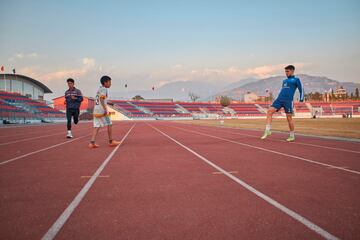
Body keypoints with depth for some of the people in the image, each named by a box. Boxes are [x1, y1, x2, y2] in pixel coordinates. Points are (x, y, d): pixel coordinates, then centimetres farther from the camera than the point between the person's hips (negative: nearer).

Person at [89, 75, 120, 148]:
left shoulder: (99, 89, 20)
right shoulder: (104, 89, -8)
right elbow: (101, 99, -21)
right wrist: (105, 109, -23)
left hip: (96, 110, 8)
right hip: (101, 110, -8)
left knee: (97, 126, 4)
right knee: (109, 124, 3)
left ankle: (92, 143, -5)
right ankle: (111, 141, 11)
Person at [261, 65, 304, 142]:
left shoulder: (296, 80, 6)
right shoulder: (284, 81, 24)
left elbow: (301, 90, 2)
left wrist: (301, 101, -6)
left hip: (288, 101, -6)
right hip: (279, 99, 6)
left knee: (289, 118, -2)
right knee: (270, 111, -14)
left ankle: (292, 136, 14)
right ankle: (267, 130, -14)